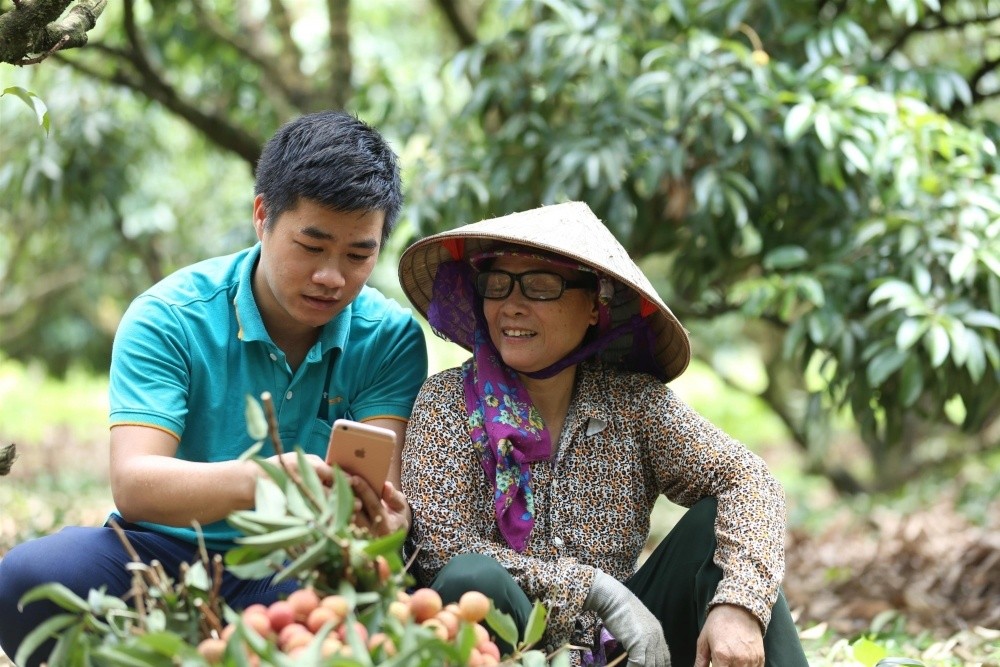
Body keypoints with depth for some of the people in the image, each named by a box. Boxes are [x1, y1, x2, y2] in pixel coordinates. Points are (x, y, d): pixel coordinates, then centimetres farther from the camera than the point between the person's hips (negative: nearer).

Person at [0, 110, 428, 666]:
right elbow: (132, 482, -21)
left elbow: (382, 482, -13)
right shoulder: (169, 318, -8)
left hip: (292, 577, 1)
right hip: (167, 553, -1)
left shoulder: (392, 338, -1)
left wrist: (382, 518, -40)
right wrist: (254, 481, -43)